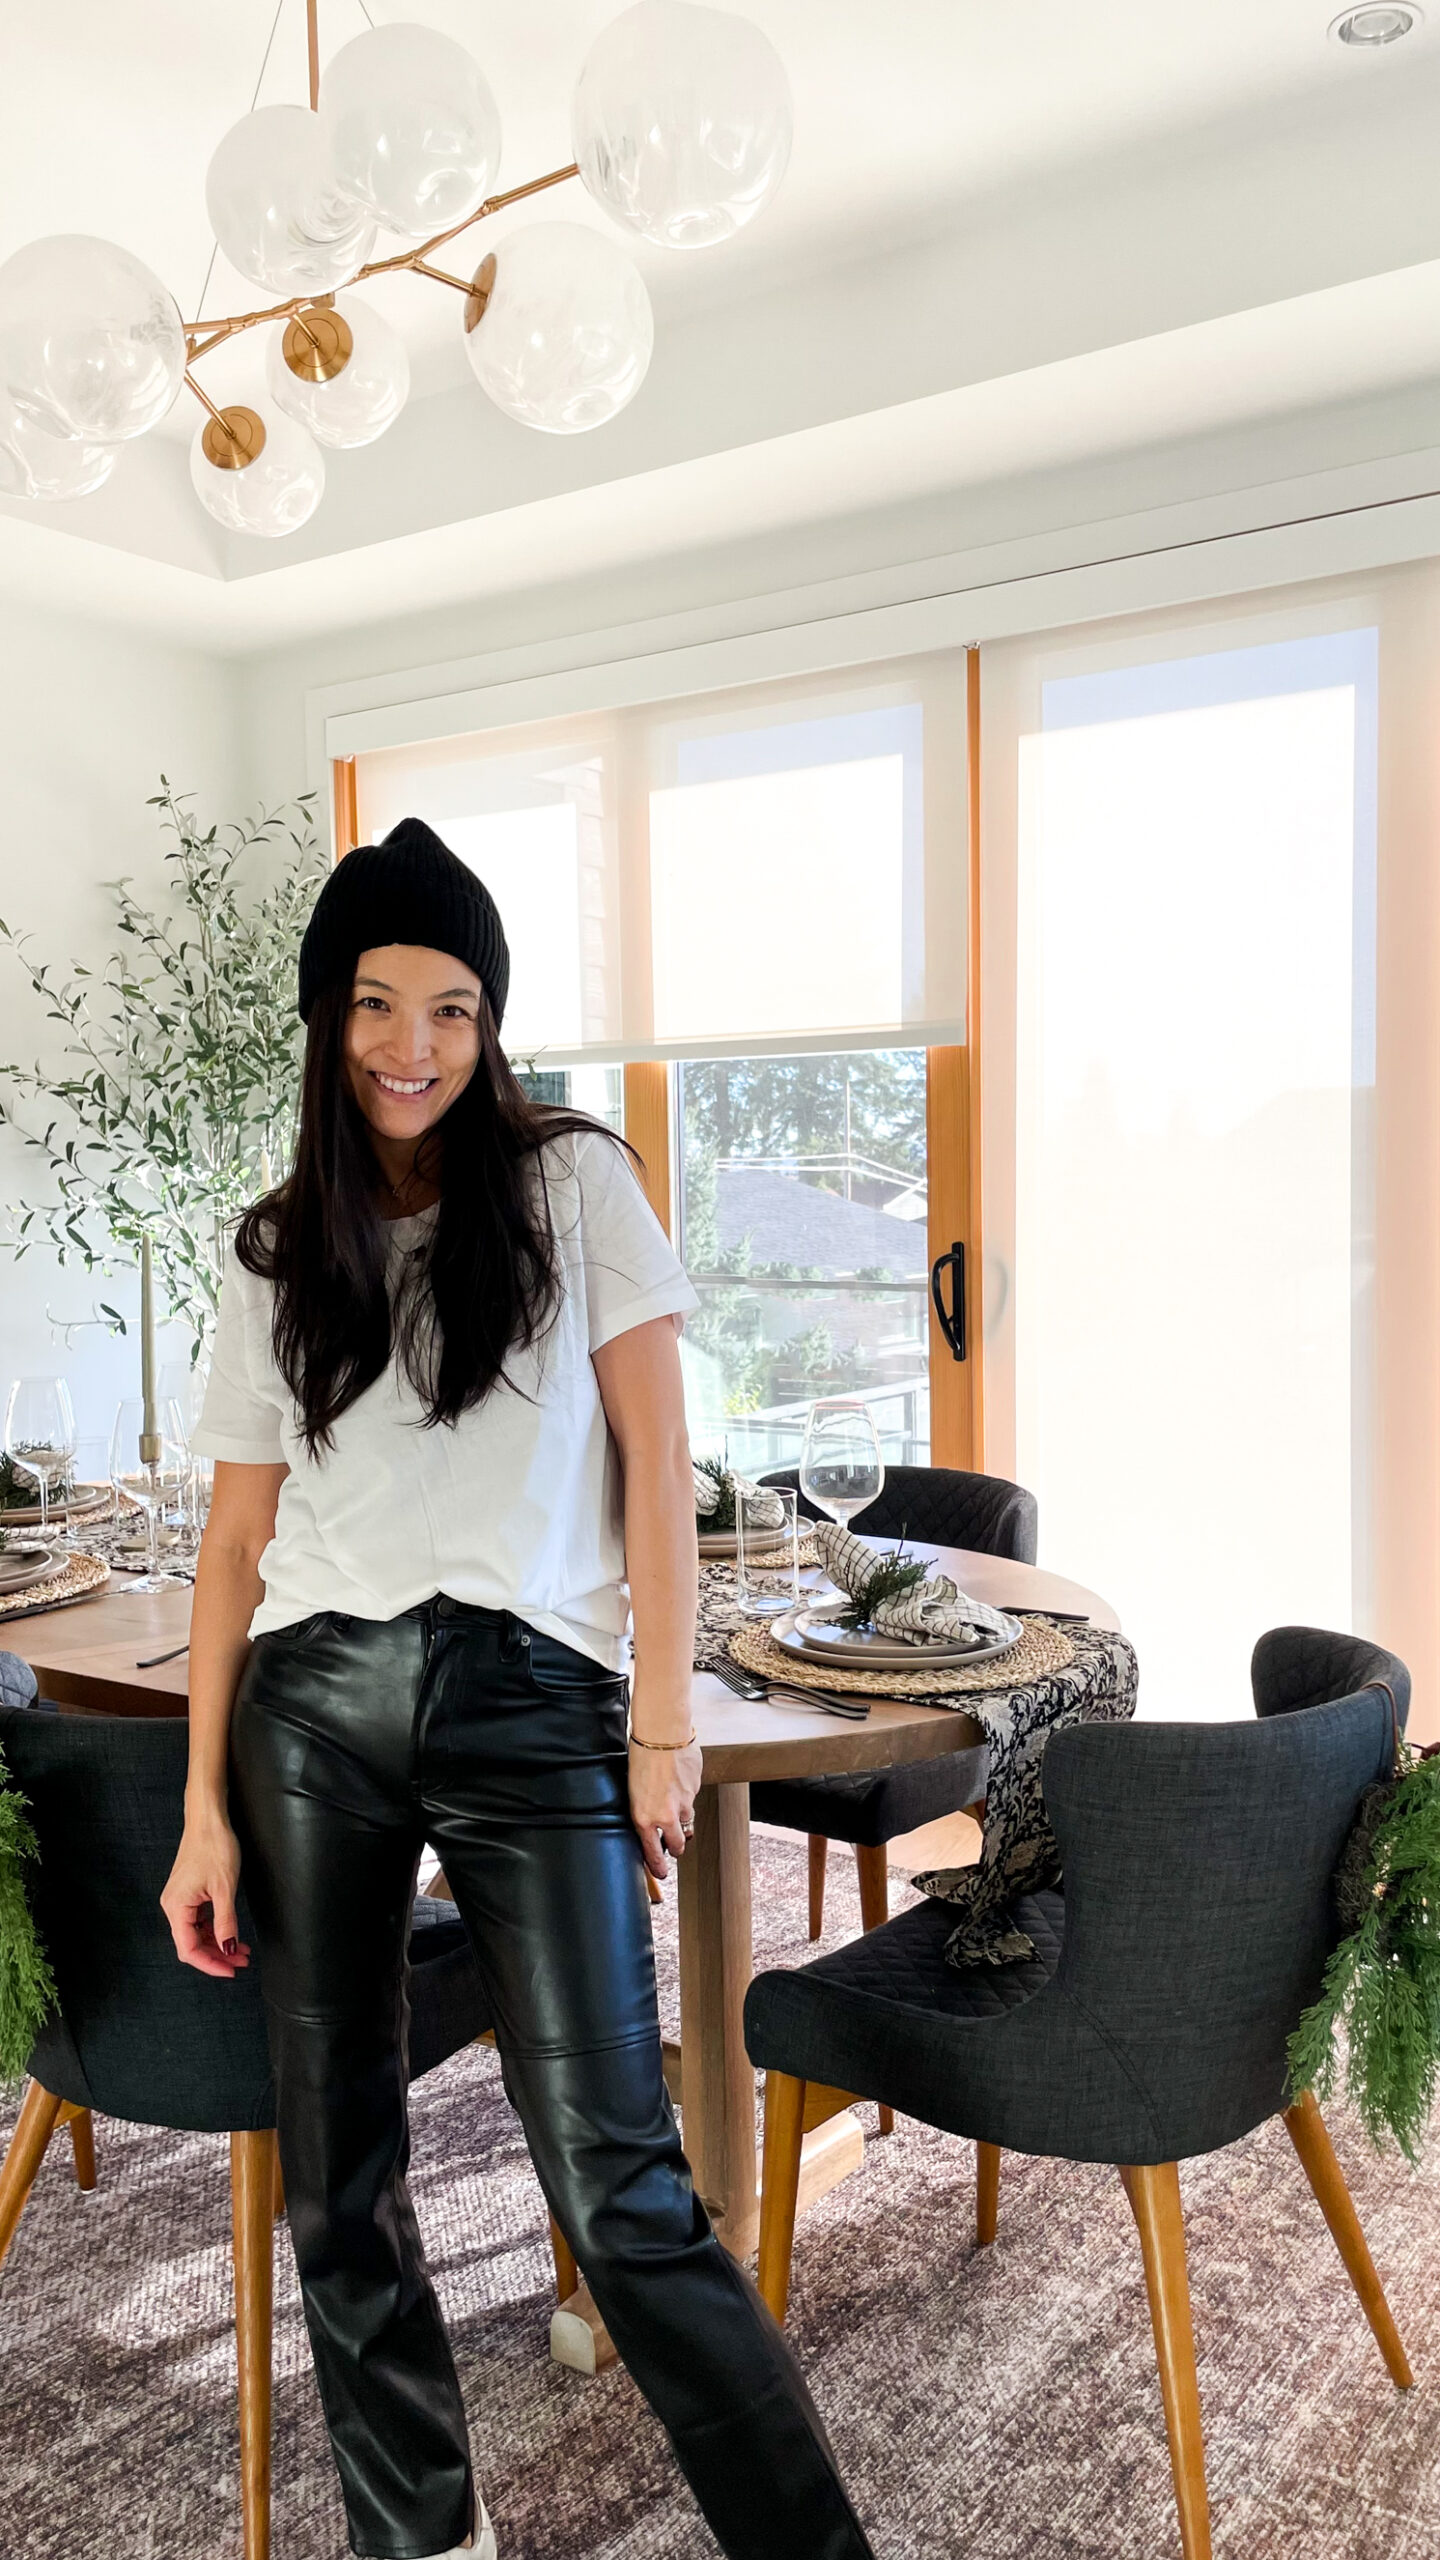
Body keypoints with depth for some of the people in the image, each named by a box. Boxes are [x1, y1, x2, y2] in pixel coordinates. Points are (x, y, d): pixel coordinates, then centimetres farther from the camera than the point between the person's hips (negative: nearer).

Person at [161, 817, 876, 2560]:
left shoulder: (573, 1182, 5)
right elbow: (239, 1535, 10)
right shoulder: (274, 1254, 12)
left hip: (530, 1700, -3)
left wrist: (665, 1721, -6)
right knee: (336, 2180, 12)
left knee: (621, 2196, -7)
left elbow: (653, 1459, 0)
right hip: (313, 1706, 4)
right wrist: (206, 1808, 5)